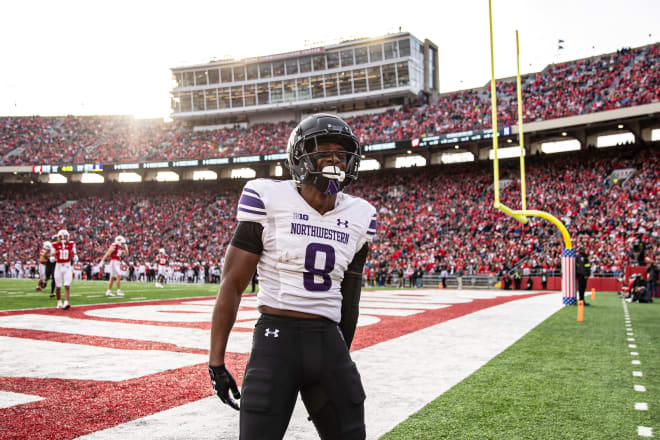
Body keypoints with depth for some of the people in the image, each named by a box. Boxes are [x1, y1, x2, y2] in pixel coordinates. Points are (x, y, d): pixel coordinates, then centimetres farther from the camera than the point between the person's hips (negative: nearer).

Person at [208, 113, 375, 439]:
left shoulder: (358, 217, 7)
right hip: (276, 339, -4)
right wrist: (216, 361, -5)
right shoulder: (270, 202, -7)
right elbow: (232, 284, -4)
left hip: (329, 343, 5)